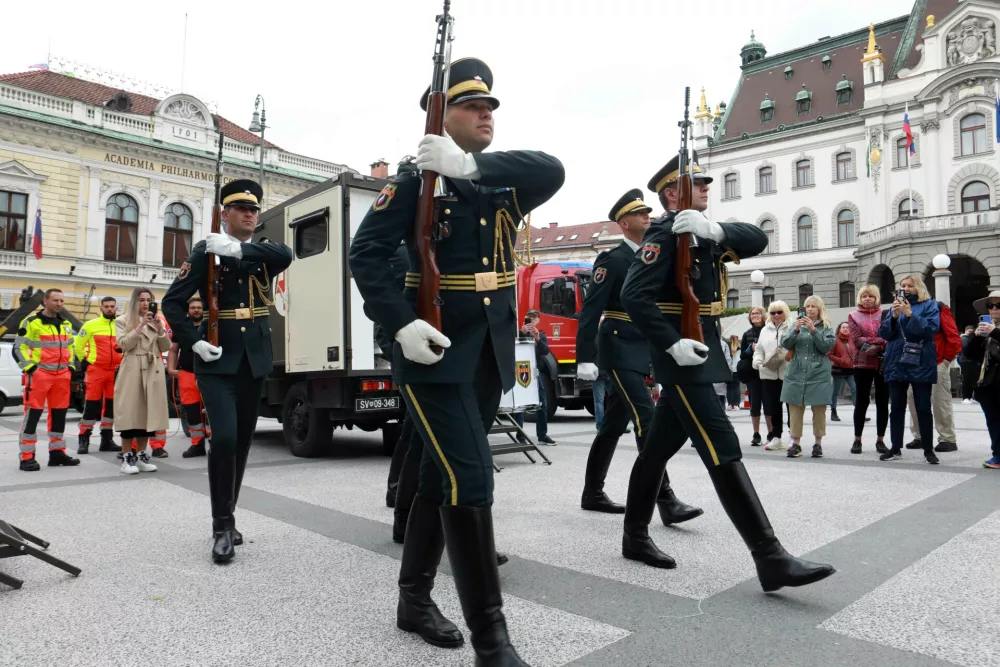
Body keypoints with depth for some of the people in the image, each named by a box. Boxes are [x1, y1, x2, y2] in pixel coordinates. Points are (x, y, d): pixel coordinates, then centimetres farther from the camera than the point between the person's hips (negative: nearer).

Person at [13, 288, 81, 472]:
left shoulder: (66, 324, 15)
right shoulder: (31, 322, -6)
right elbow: (19, 347, -6)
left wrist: (71, 366, 15)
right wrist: (29, 367, -13)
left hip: (62, 375, 7)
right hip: (39, 374, -6)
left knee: (59, 414, 10)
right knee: (32, 414, -6)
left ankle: (57, 452, 19)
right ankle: (27, 457, -2)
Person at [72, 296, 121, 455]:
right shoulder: (91, 325, -2)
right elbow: (78, 344, 4)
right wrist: (84, 360, 1)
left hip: (115, 371, 3)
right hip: (96, 370, -3)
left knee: (111, 405, 8)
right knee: (91, 405, -3)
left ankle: (107, 439, 16)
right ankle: (84, 439, 4)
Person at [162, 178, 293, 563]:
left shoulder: (262, 252, 9)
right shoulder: (206, 250, 0)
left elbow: (286, 255, -16)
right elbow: (173, 302, -1)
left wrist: (238, 250, -24)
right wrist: (193, 342, -13)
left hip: (256, 359, 4)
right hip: (218, 360, -4)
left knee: (242, 442, 9)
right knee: (224, 438, -16)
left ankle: (226, 519, 25)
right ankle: (222, 525, -1)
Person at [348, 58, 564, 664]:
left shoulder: (507, 181, 11)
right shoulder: (417, 179, -2)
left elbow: (554, 171, -11)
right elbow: (366, 253, -8)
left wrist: (472, 167, -23)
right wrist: (402, 324, -21)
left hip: (491, 356, 6)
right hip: (435, 353, -6)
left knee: (442, 477, 15)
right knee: (471, 481, -11)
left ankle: (415, 600, 32)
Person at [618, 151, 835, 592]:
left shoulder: (704, 233, 17)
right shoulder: (666, 234, -10)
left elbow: (757, 241, 3)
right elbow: (634, 295, -21)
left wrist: (714, 230, -16)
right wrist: (673, 345, -24)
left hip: (701, 350, 10)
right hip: (683, 357, -10)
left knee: (659, 447, 14)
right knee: (723, 451, -11)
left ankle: (635, 536, 26)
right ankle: (771, 559, -9)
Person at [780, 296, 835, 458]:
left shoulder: (826, 327, 5)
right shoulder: (798, 324, 12)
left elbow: (827, 346, -9)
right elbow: (785, 344, 1)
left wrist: (813, 330, -17)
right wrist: (796, 329, -14)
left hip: (819, 375, -2)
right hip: (796, 374, 2)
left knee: (819, 410, 3)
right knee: (795, 409, 1)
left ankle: (818, 444, 13)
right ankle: (796, 444, 7)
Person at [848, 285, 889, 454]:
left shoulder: (885, 314, 8)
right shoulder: (853, 316, 7)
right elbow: (856, 339, -6)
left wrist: (877, 348, -19)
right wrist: (879, 340, -15)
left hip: (884, 363, 1)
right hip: (862, 364, -1)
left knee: (882, 402, 5)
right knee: (861, 401, 2)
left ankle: (880, 440, 14)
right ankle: (857, 440, 9)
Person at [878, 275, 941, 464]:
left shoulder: (929, 305, 3)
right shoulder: (895, 306, 13)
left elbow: (931, 328, -12)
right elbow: (884, 332, 5)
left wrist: (910, 314, -16)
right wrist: (894, 316, -9)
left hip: (921, 364, -3)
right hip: (897, 364, 3)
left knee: (923, 408, 1)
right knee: (896, 408, 6)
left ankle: (928, 450, 11)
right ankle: (896, 449, 13)